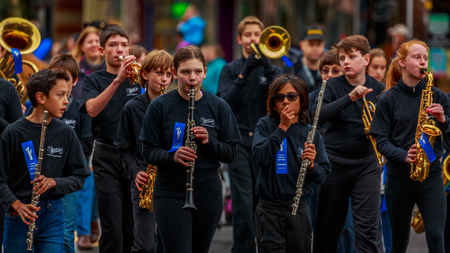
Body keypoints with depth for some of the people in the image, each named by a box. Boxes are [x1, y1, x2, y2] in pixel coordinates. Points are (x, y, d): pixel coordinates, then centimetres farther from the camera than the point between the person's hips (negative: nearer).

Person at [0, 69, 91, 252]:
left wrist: (53, 182, -12)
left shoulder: (66, 134, 3)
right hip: (19, 216, -1)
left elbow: (79, 178, 6)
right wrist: (17, 205, -19)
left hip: (53, 214, 1)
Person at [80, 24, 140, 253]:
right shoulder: (94, 81, 2)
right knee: (112, 228, -8)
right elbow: (92, 109, -18)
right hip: (107, 156, -3)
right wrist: (117, 80, -29)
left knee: (132, 227, 6)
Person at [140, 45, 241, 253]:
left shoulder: (218, 107, 3)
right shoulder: (160, 107, -3)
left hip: (208, 194, 3)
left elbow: (231, 153, 4)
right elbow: (148, 152, -3)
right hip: (170, 194, -3)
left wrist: (209, 141, -16)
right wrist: (173, 156, -23)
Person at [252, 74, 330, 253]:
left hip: (299, 209, 3)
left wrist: (311, 165, -19)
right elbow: (260, 157, -17)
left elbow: (321, 177, 3)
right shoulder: (265, 125, 1)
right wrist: (282, 127, -17)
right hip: (270, 209, -3)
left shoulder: (310, 133, 5)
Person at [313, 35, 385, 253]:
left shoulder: (378, 89, 3)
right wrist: (350, 97, -29)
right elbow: (318, 116, -20)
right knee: (329, 226, 9)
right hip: (335, 162, 0)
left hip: (366, 163, 0)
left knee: (368, 227, -9)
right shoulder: (333, 86, -3)